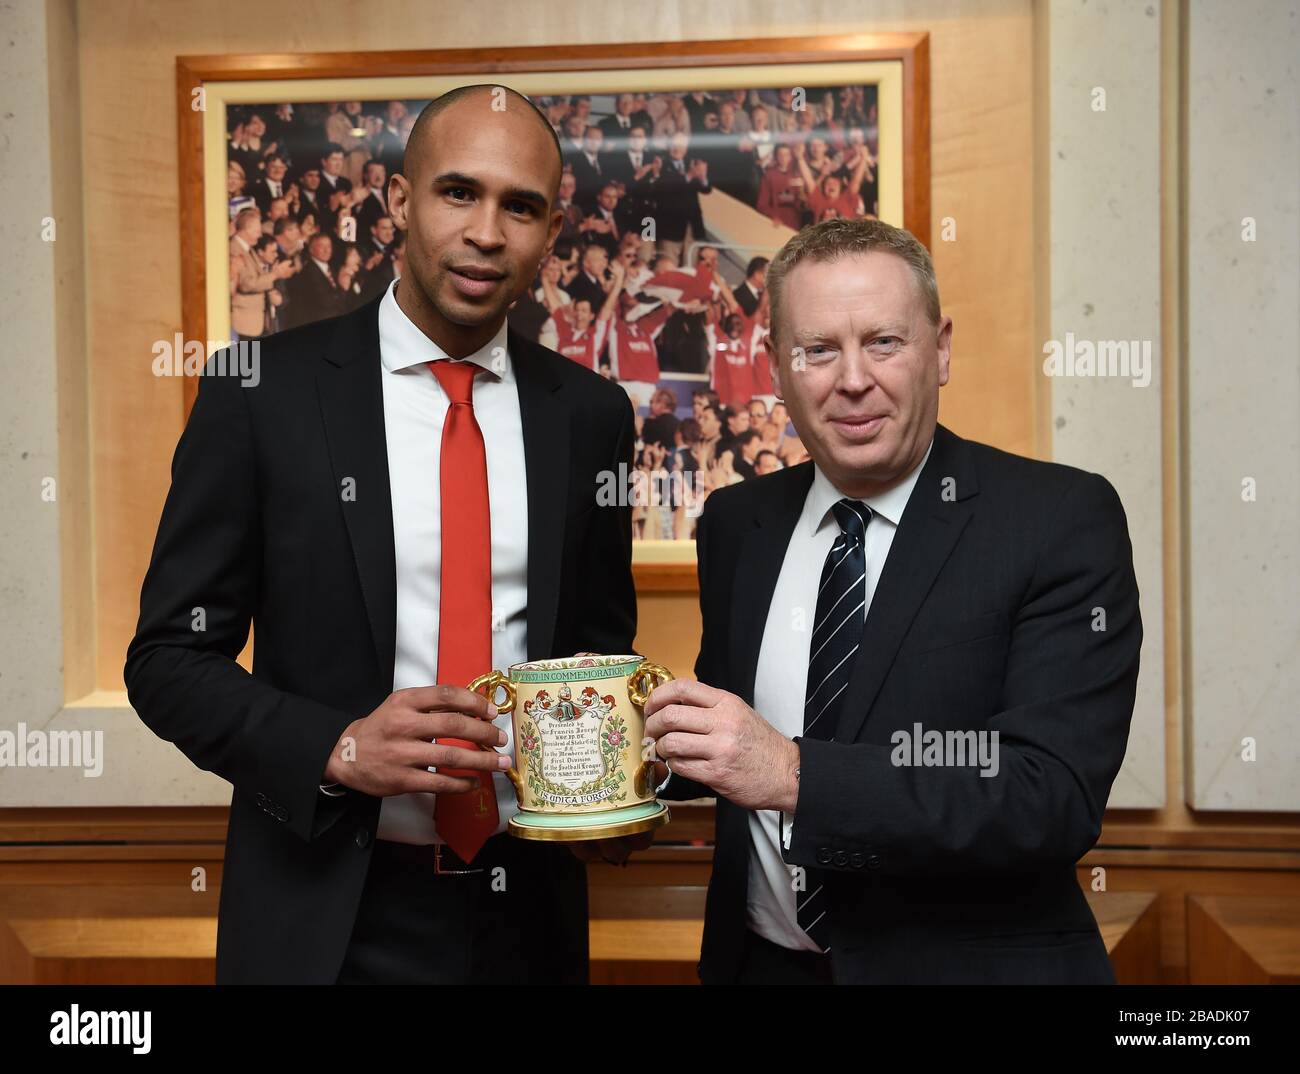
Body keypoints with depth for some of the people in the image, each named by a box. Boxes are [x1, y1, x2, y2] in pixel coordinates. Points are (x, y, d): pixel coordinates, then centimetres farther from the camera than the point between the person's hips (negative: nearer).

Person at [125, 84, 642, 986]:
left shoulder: (591, 414, 1)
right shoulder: (263, 391, -8)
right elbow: (169, 658, -5)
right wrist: (337, 749, -20)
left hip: (526, 909, 3)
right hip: (329, 914, -2)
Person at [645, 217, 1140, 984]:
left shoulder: (1063, 521, -15)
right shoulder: (737, 523, -1)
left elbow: (1056, 799, -24)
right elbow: (735, 725, 7)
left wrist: (796, 776, -32)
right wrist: (644, 740, -13)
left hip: (973, 962, -4)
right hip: (760, 958, 4)